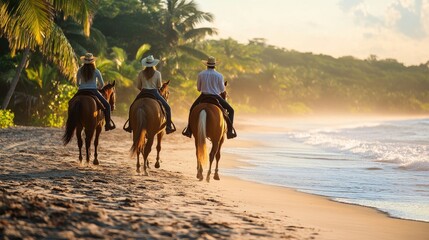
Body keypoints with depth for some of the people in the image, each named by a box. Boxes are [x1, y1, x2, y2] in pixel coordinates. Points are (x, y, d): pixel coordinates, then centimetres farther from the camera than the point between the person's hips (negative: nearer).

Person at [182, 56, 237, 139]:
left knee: (192, 109, 27)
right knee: (230, 110, 12)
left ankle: (189, 130, 22)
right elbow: (222, 90, 0)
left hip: (203, 97, 2)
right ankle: (230, 130, -1)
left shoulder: (201, 74, -3)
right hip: (216, 97, -2)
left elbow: (198, 88, 7)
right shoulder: (219, 76, -9)